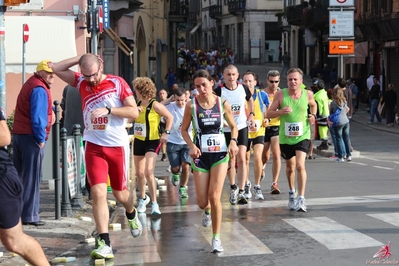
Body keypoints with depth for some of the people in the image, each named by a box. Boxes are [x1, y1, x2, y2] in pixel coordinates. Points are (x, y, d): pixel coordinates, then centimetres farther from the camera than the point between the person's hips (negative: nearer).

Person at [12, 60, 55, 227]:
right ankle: (29, 216, -3)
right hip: (31, 137, -10)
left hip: (18, 134, 10)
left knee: (18, 175, 13)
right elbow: (38, 116, -19)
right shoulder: (40, 89, -12)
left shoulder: (29, 84, 20)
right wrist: (41, 138, -14)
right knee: (31, 178, -5)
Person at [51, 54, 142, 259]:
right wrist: (80, 58, -7)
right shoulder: (81, 83, 3)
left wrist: (108, 110, -24)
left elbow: (134, 112, -11)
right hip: (94, 147, 1)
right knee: (98, 193, -12)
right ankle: (105, 244, -12)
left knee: (120, 192, 13)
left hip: (117, 146, -1)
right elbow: (56, 68, 0)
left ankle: (131, 215, 48)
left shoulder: (117, 83, -6)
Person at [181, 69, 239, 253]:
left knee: (214, 196, -13)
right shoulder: (191, 105, -5)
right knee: (202, 202, 4)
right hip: (200, 155, 1)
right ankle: (207, 211, 44)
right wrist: (191, 145, -13)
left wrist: (233, 141, -10)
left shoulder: (223, 104, -3)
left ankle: (216, 237, 1)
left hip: (220, 154, -1)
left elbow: (233, 126, 9)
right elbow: (184, 129, 5)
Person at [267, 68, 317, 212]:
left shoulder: (308, 94, -3)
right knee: (290, 167, 17)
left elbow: (313, 105, 21)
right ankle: (291, 193, 41)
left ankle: (301, 199, -15)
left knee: (300, 165, -18)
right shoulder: (280, 94, -6)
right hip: (285, 137, 1)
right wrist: (281, 111, -23)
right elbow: (269, 113, -4)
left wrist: (313, 115, 1)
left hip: (302, 136, -1)